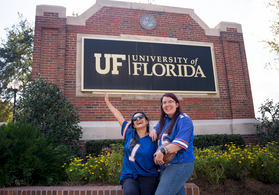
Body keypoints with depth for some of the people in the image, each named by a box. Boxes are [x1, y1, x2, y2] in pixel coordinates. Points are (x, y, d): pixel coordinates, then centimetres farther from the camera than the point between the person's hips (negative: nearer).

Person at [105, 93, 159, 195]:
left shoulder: (153, 140, -1)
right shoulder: (129, 133, 6)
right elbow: (118, 115, 14)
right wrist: (107, 102, 23)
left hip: (147, 177, -1)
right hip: (129, 176, 1)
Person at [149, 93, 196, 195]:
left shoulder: (184, 120, -12)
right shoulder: (164, 120, 12)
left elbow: (181, 143, -23)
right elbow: (157, 128, 29)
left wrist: (162, 151, -33)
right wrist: (153, 131, 4)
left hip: (180, 164, -8)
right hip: (165, 164, 8)